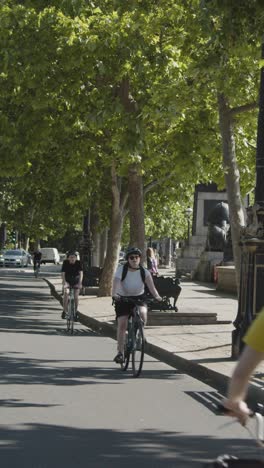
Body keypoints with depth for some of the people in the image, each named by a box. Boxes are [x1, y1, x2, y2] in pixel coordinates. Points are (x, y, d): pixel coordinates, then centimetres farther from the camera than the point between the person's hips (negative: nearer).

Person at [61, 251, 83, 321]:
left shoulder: (78, 263, -17)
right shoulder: (65, 263, -17)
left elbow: (81, 273, -25)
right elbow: (63, 273, -22)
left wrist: (80, 282, -38)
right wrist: (64, 283, -36)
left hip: (76, 281, 1)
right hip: (67, 280, 0)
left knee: (76, 296, -9)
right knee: (66, 292, -23)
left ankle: (76, 311, 12)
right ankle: (64, 311, -13)